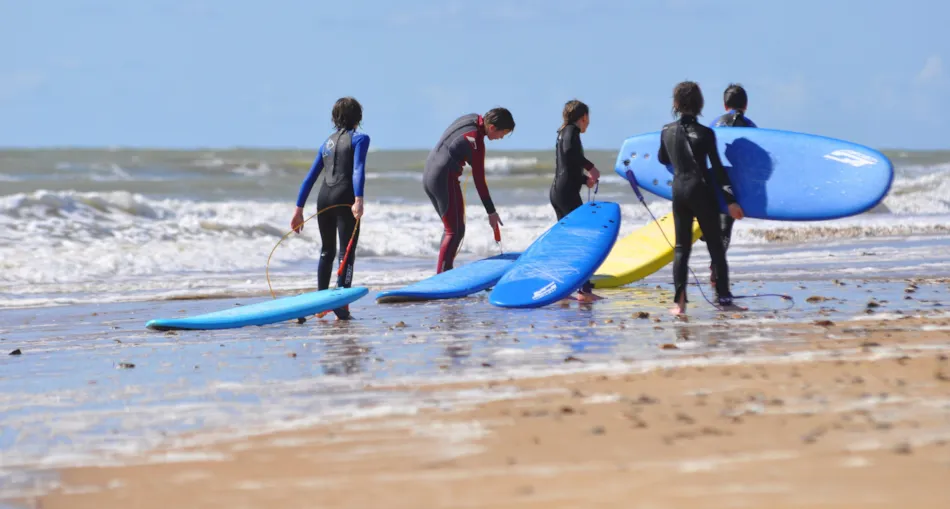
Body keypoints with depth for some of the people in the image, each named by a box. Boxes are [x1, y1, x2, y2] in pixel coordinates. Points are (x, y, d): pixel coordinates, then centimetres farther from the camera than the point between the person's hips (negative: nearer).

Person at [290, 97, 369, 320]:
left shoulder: (327, 143, 19)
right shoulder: (359, 139, 2)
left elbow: (310, 178, 17)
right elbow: (358, 170, -15)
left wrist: (299, 209, 19)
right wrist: (358, 200, -25)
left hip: (324, 198, 6)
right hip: (344, 198, -6)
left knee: (327, 251, 19)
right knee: (347, 252, -7)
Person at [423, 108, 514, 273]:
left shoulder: (472, 118, 4)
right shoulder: (476, 141, -20)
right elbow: (479, 180, -16)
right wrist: (491, 211, -10)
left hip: (429, 174, 10)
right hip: (444, 179, -10)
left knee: (451, 228, 17)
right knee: (455, 231, -4)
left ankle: (443, 273, 17)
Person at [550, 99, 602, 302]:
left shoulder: (563, 132, 20)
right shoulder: (572, 130, -7)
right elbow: (569, 150, -30)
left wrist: (585, 179, 12)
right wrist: (590, 166, -21)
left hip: (556, 191, 10)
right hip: (567, 192, -10)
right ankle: (584, 290, -11)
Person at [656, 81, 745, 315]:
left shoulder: (667, 131, 2)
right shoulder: (705, 133, -10)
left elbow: (663, 159, 20)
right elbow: (718, 168, -10)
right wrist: (730, 200, -9)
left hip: (678, 191, 4)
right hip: (702, 191, -4)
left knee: (681, 247, 8)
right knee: (715, 246, 4)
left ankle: (679, 301, -1)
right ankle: (724, 298, 3)